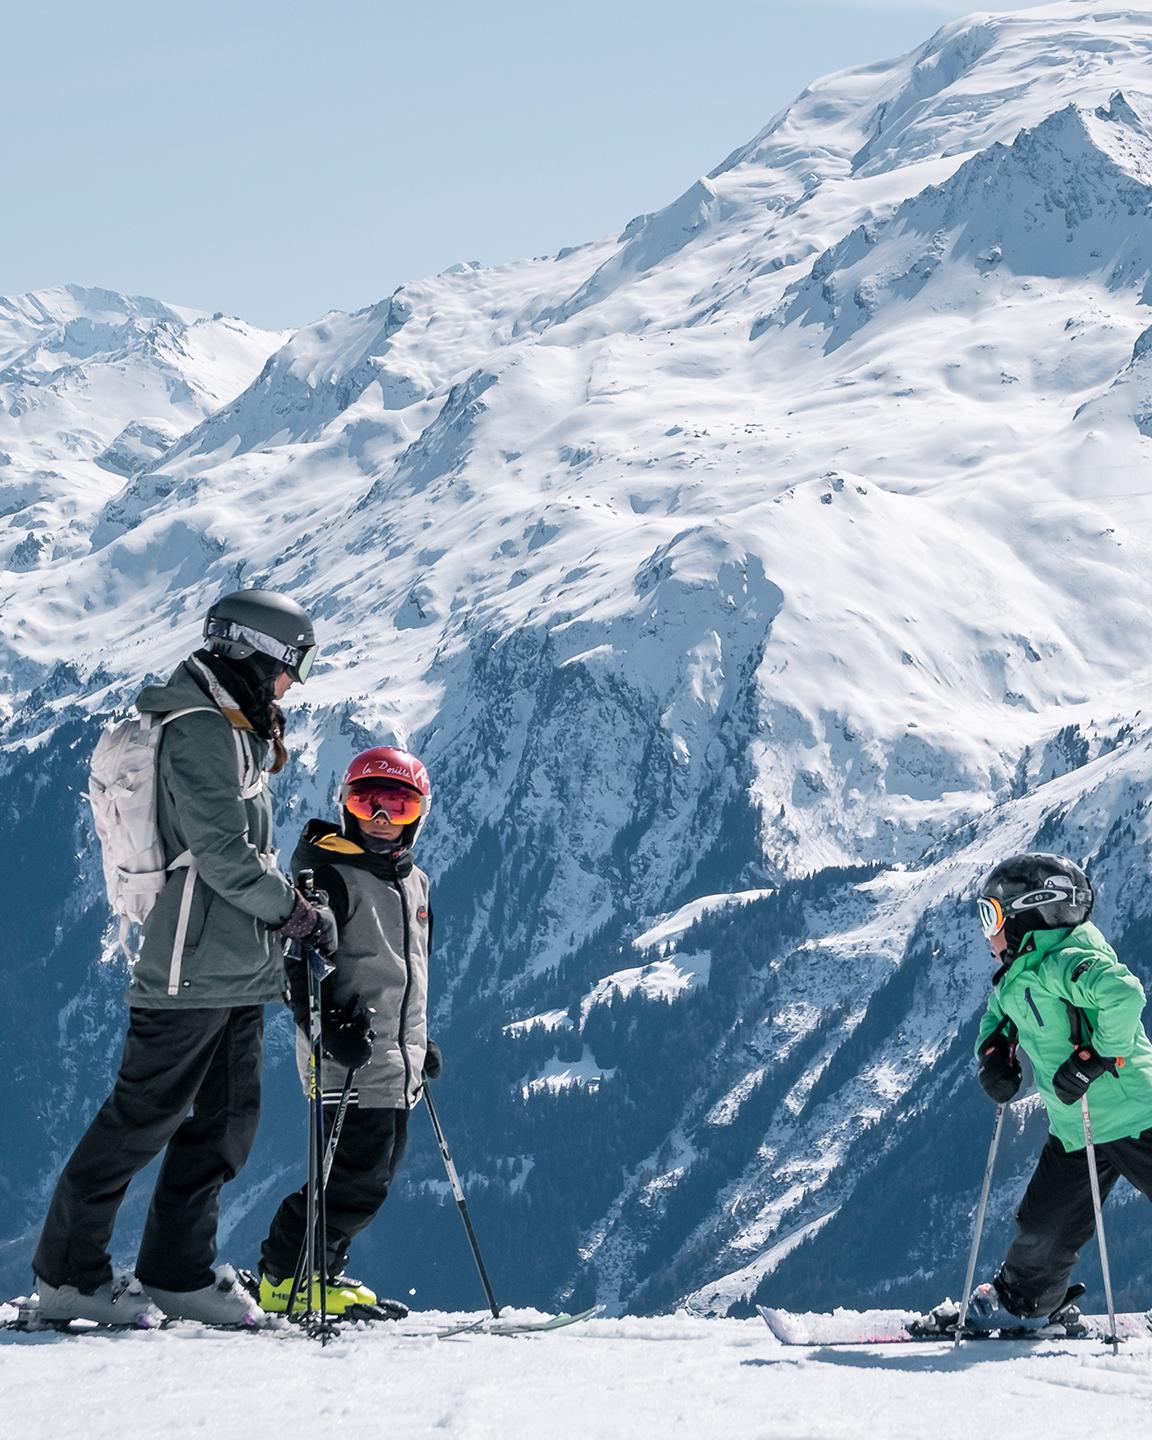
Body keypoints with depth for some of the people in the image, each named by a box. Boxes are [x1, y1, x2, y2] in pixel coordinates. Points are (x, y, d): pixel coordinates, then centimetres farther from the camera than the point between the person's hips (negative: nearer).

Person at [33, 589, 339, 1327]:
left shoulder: (232, 731, 17)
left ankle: (179, 1270, 18)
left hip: (240, 966, 10)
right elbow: (225, 855, -20)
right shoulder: (203, 732, -15)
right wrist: (301, 912, -12)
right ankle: (69, 1272, 1)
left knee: (226, 1121, 11)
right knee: (143, 1118, -5)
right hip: (195, 965, -10)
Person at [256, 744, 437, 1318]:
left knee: (375, 1175, 9)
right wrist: (330, 1026, -27)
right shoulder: (328, 873, -8)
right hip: (350, 1057, -9)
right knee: (356, 1175, -13)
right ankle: (288, 1276, -5)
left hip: (397, 1063, 9)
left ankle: (321, 1270, 17)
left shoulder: (413, 882, 18)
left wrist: (420, 1041, 29)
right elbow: (299, 961, -16)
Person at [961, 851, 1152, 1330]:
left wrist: (1096, 1055, -28)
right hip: (1074, 1129, 9)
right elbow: (999, 1017, 31)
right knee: (1042, 1227, 12)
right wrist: (995, 1052, 11)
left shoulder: (1061, 963, -20)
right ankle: (1022, 1302, 32)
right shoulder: (1015, 979, 10)